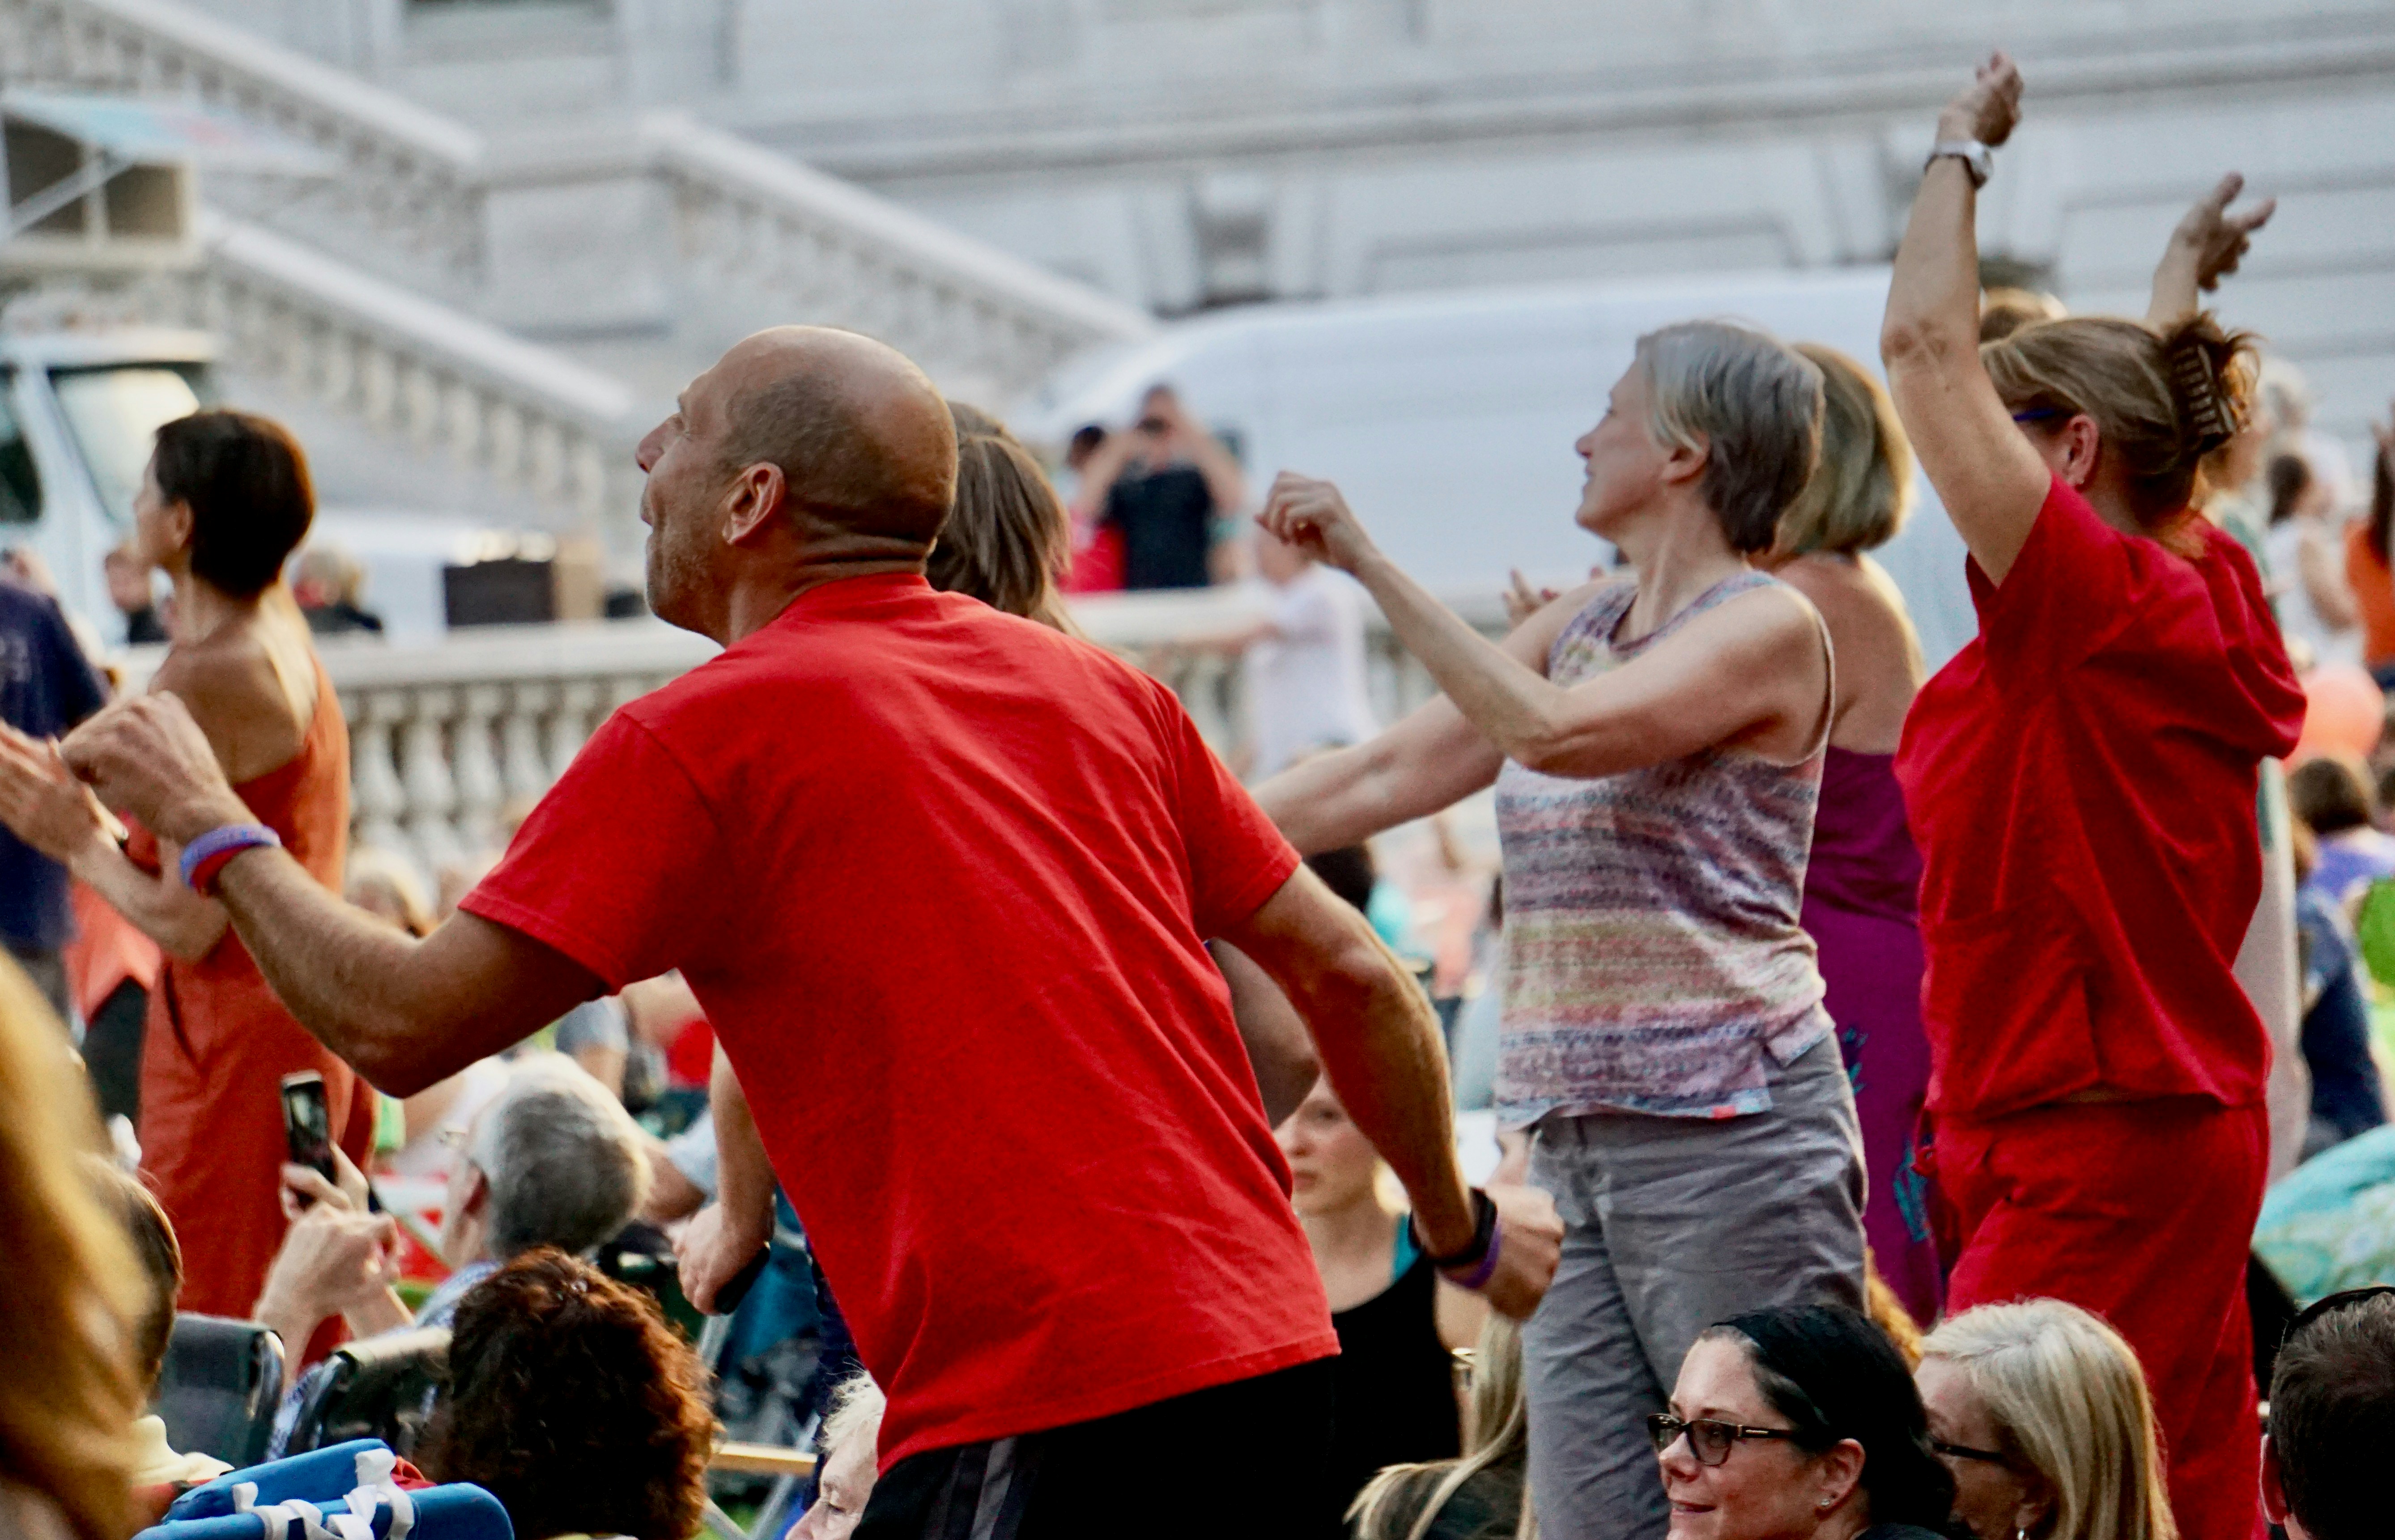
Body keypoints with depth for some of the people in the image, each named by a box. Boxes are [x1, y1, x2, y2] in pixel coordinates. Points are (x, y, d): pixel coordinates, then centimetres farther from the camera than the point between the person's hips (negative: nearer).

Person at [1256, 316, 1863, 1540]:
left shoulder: (1769, 627, -6)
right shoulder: (1581, 626, 18)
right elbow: (1388, 774, 20)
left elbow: (1551, 732, -20)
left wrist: (1368, 563, -18)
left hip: (1726, 1129, -8)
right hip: (1573, 1136, 8)